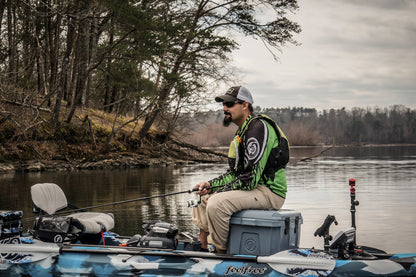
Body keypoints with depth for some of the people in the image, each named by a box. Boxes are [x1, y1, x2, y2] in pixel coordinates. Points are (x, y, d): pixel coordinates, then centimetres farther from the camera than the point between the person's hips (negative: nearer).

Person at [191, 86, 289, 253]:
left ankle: (219, 251, -11)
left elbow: (251, 177, -24)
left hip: (269, 192, -11)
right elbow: (235, 172, 19)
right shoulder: (242, 131, 17)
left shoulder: (258, 127, -17)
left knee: (216, 203, -28)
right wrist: (210, 184, 4)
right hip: (256, 188, 11)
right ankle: (203, 245, 13)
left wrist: (222, 190, -14)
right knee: (202, 197, 13)